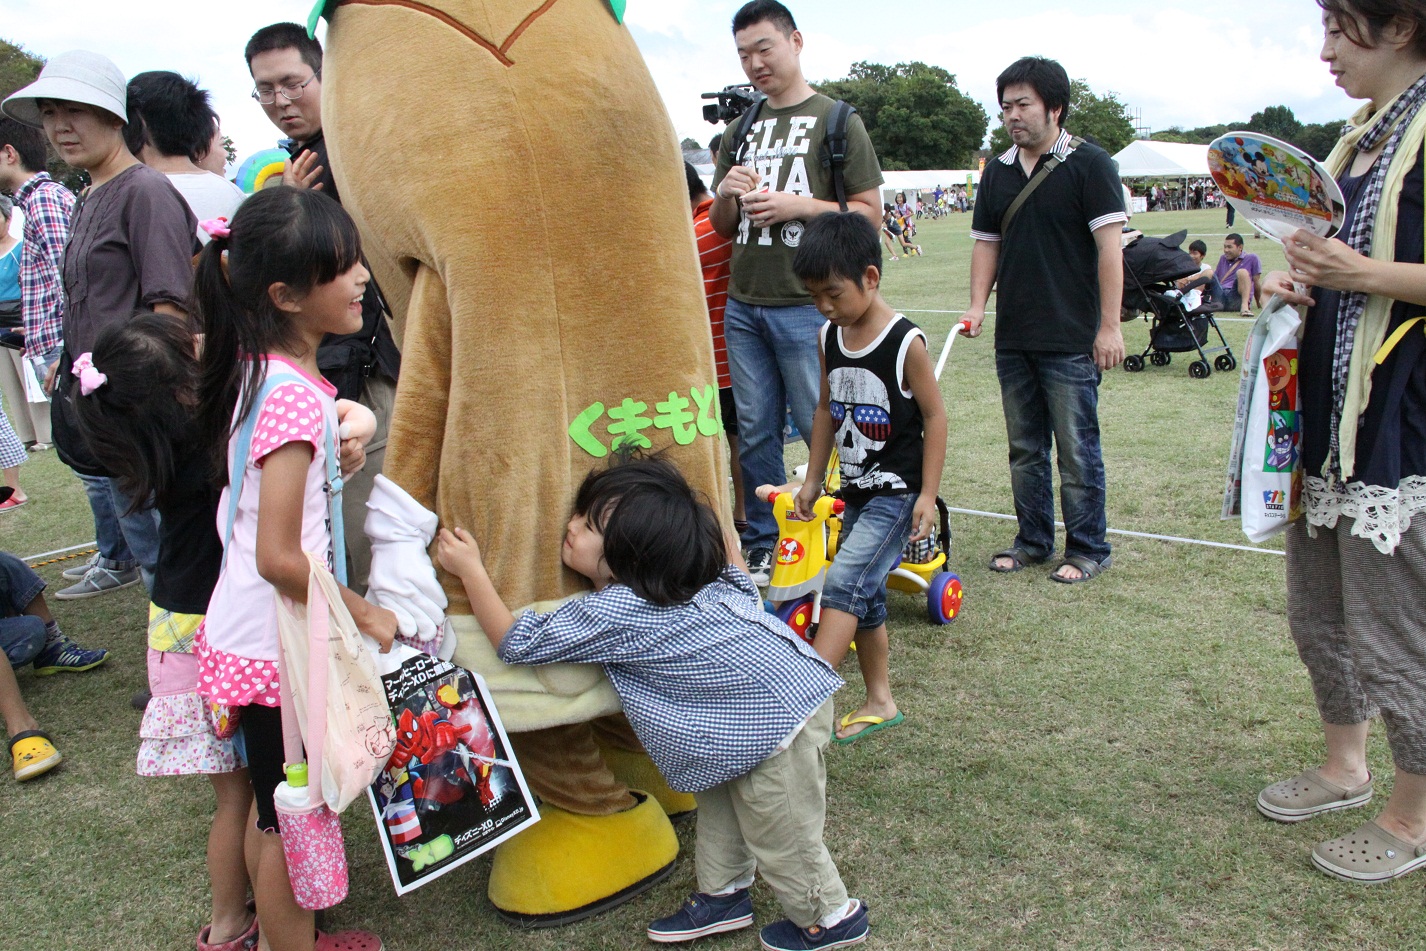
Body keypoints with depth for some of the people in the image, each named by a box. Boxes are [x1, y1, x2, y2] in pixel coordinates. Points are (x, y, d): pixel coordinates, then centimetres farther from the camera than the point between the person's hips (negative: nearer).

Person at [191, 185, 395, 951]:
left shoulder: (260, 371, 2)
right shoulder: (296, 397, -26)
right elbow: (279, 557, -27)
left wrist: (333, 452, 7)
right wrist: (361, 615, -15)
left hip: (247, 631, 9)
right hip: (276, 647, -9)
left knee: (275, 806, 25)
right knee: (288, 821, 9)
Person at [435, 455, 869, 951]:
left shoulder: (615, 613, -24)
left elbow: (516, 643, -16)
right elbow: (725, 542, 20)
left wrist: (470, 570, -9)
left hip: (775, 717, -10)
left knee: (778, 836, 11)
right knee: (719, 808, 24)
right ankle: (722, 894, 41)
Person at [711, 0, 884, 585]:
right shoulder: (741, 130, 18)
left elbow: (869, 210, -2)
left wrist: (797, 205, -13)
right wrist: (728, 195, 0)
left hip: (805, 306, -5)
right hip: (743, 304, 5)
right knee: (755, 431, 9)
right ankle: (763, 544, 21)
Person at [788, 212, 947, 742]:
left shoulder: (905, 342, -15)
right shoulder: (829, 339, 3)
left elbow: (935, 416, -11)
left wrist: (927, 494, -13)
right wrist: (813, 479, 15)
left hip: (897, 492, -7)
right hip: (855, 491, 7)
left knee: (844, 584, -17)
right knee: (865, 597, 13)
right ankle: (879, 702, 27)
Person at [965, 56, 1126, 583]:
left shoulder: (1089, 164, -5)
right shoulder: (998, 171, 12)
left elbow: (1109, 246, -9)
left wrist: (1109, 325, -14)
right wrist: (978, 304, 1)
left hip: (1071, 341, -6)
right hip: (1012, 339, 6)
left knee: (1077, 451, 0)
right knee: (1024, 449, 13)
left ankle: (1087, 549, 13)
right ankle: (1033, 540, 26)